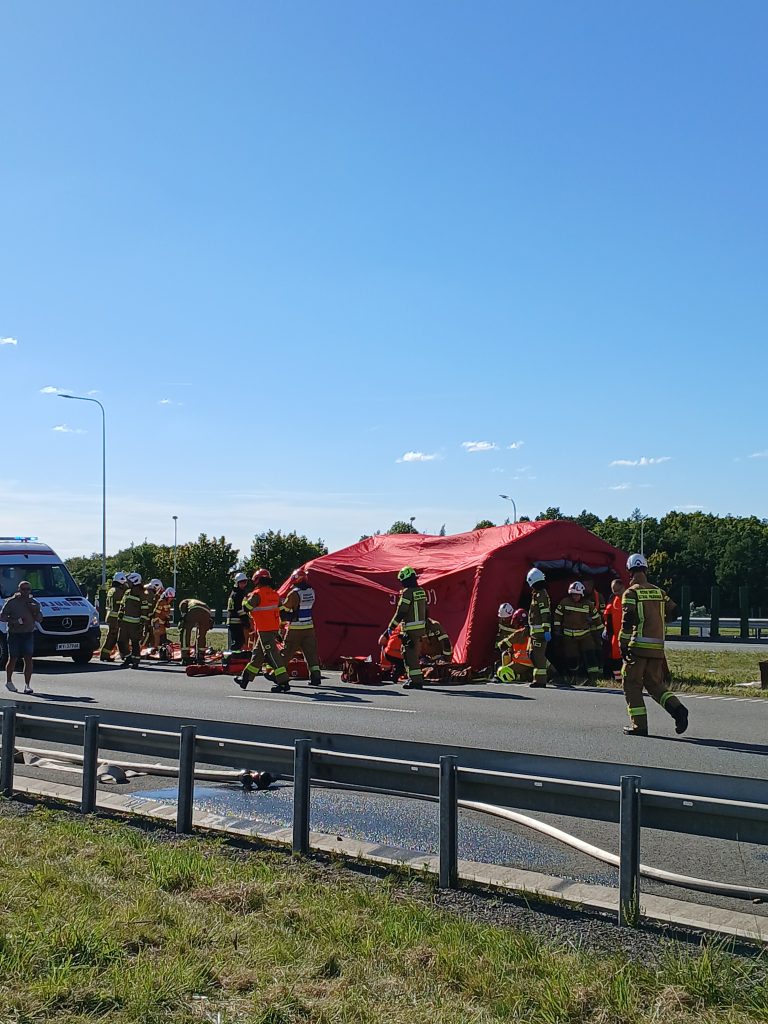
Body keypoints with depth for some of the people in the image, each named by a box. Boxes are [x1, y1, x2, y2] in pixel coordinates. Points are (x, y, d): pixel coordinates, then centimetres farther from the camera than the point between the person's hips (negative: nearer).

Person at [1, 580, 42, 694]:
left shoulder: (34, 603, 8)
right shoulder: (11, 602, -2)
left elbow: (40, 619, 7)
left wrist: (34, 611, -12)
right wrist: (15, 620, -18)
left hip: (28, 634, 2)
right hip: (14, 634, -2)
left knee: (28, 659, -7)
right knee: (13, 659, 5)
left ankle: (27, 685, -6)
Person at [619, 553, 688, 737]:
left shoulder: (630, 593, -5)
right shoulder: (659, 591, 12)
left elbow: (628, 619, -15)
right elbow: (673, 611, 13)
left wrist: (622, 644, -10)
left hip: (638, 645, -5)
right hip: (658, 647, 6)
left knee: (632, 684, 4)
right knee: (655, 683, 15)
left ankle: (639, 725, 1)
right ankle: (677, 709, -6)